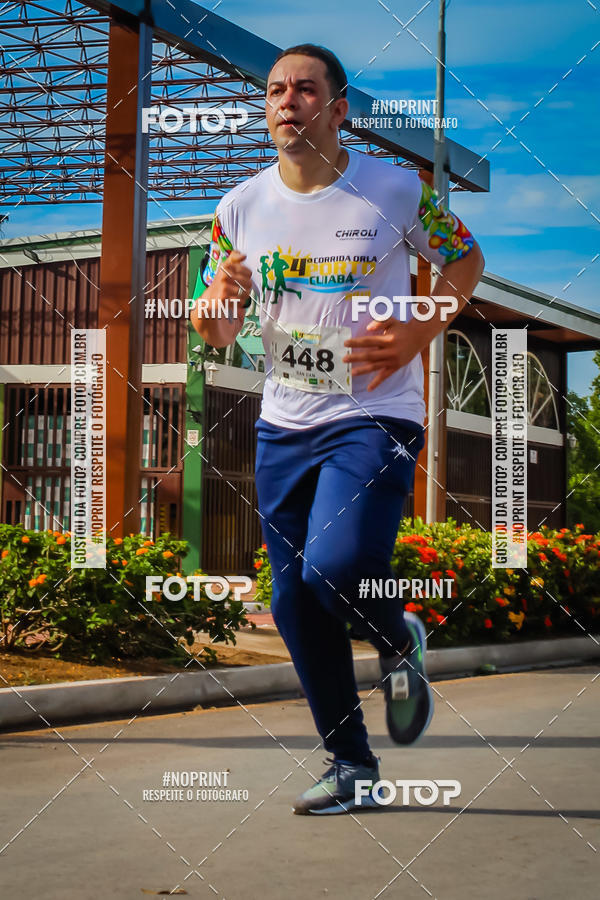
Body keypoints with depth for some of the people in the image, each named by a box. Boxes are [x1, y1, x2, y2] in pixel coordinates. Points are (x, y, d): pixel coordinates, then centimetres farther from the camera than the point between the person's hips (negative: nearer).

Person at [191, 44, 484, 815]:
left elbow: (465, 258, 7)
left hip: (375, 416, -5)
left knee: (336, 565, -25)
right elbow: (215, 333, 9)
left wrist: (418, 334, -9)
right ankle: (350, 764, 22)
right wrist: (218, 302, -15)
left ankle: (400, 643, 11)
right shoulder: (241, 207, 3)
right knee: (295, 603, 5)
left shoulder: (397, 189, -7)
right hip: (283, 426, 5)